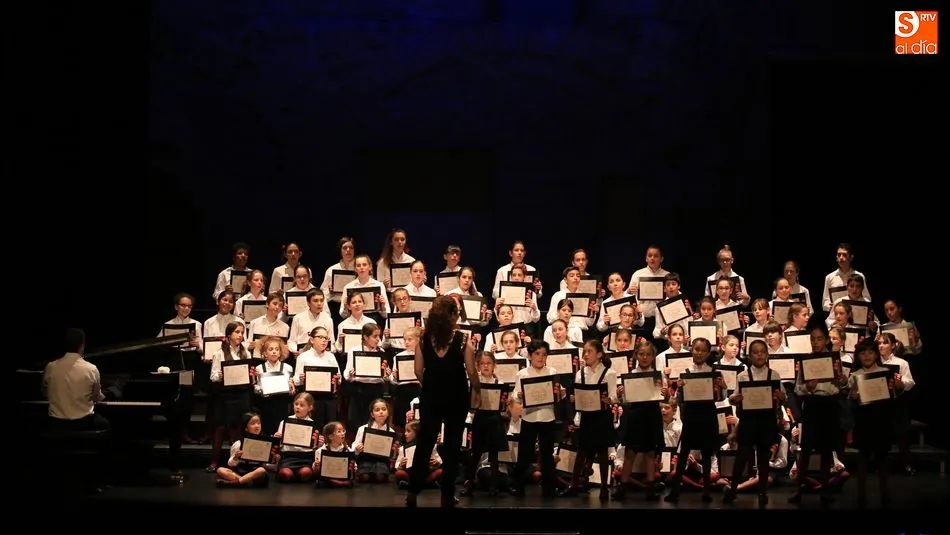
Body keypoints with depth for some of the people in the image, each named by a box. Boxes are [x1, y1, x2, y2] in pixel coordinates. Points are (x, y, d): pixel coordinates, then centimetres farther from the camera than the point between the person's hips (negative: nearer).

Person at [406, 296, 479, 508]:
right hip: (456, 398, -2)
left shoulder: (424, 338, -4)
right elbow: (471, 373, -10)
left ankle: (413, 492, 10)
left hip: (430, 396, 3)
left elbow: (418, 370, 0)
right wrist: (477, 391, 9)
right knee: (452, 445, 8)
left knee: (424, 442, 11)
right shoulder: (463, 340, -13)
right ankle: (447, 496, 11)